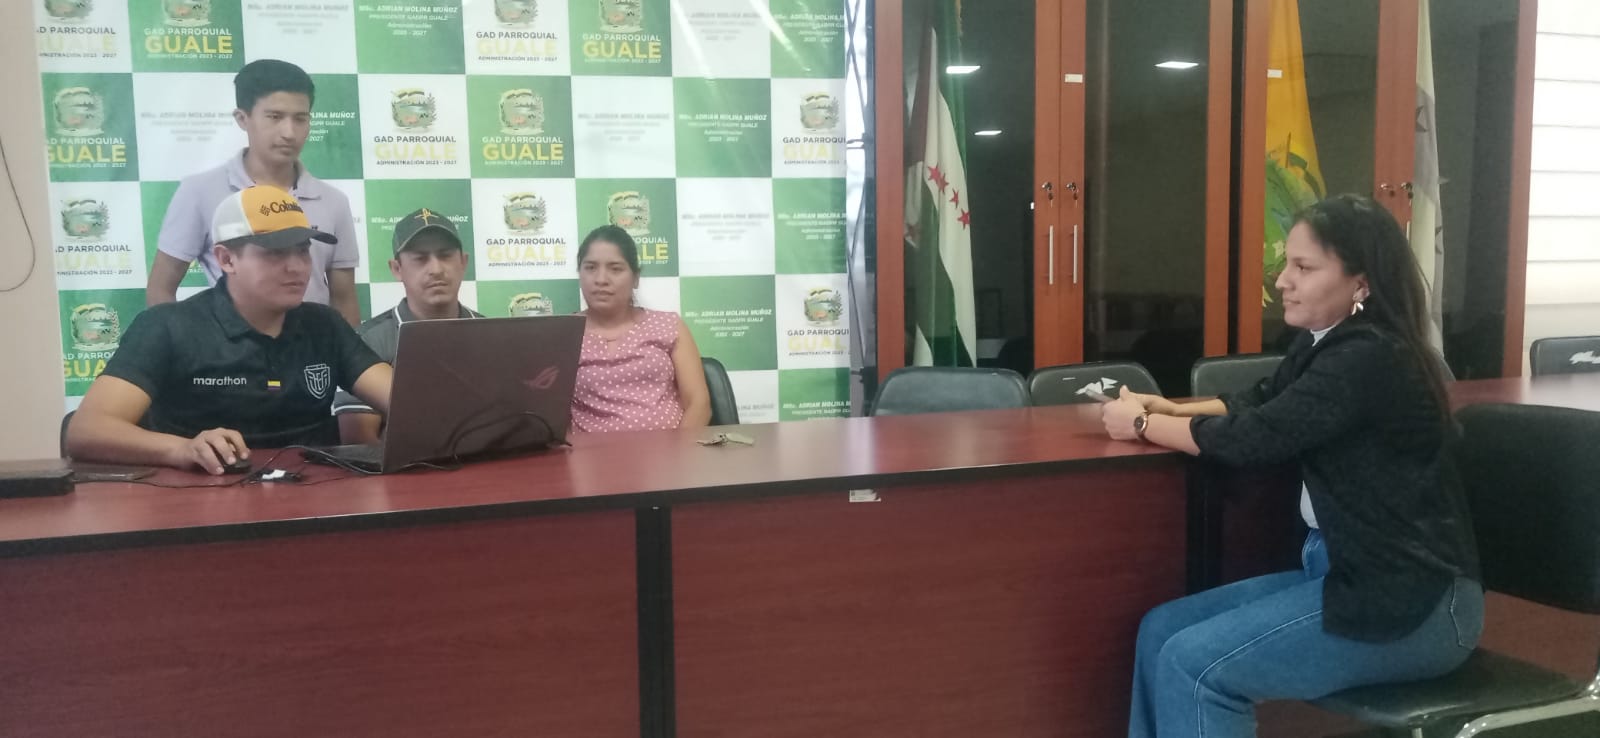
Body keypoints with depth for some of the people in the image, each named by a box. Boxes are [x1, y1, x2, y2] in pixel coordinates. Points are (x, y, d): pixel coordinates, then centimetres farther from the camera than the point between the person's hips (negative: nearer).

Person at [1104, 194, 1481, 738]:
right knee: (1161, 632, 0)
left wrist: (1143, 425, -7)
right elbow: (1259, 404, 21)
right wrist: (1170, 409, 3)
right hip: (1347, 569, 9)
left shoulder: (1370, 359, -21)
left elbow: (1253, 438, -21)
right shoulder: (1325, 344, 9)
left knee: (1194, 666, -17)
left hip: (1412, 601, -9)